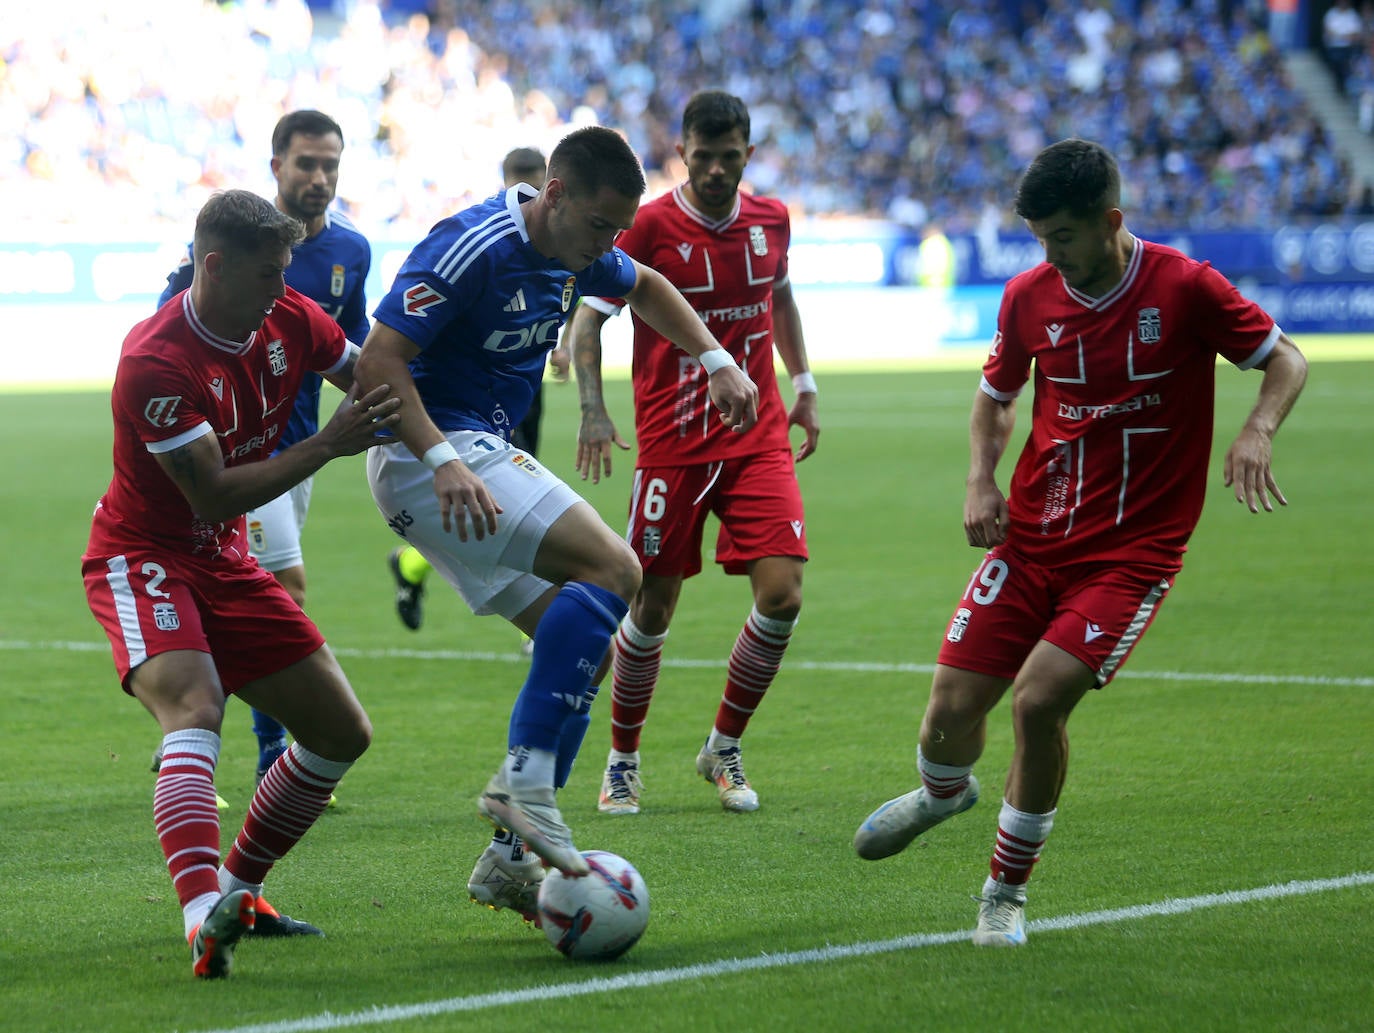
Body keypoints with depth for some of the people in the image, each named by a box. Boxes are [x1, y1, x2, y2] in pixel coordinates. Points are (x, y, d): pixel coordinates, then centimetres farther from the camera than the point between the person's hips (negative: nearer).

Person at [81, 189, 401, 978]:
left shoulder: (291, 320, -6)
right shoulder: (155, 363, -27)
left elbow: (375, 380, 10)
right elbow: (215, 497, -27)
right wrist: (328, 445, -29)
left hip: (226, 561, 8)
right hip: (143, 558, -8)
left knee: (344, 732, 5)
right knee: (194, 708, -34)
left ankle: (238, 889, 20)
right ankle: (205, 920, -50)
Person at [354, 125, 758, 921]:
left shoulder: (578, 252, 7)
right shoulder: (475, 249, -20)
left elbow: (645, 286, 31)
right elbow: (378, 361, -24)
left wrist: (716, 361, 20)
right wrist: (442, 459, -34)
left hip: (479, 455, 10)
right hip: (431, 455, -10)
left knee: (582, 648, 4)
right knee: (613, 569, -23)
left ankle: (512, 859, 7)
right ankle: (525, 782, -25)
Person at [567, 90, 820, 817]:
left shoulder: (771, 220, 4)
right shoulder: (649, 227, -9)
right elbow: (587, 318, -4)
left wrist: (804, 387, 21)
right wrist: (592, 410, -16)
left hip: (759, 437, 3)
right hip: (672, 443, -3)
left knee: (781, 594, -9)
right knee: (653, 609, 1)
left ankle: (724, 749, 11)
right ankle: (623, 759, 22)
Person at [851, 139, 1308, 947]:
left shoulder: (1185, 288, -12)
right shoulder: (1030, 295, 0)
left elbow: (1287, 359, -1)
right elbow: (998, 393, 17)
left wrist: (1258, 431, -21)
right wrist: (982, 477, 0)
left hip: (1134, 549, -4)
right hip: (1032, 537, 4)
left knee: (1040, 699, -20)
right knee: (953, 706, -3)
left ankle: (1008, 889, 3)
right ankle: (944, 793, 37)